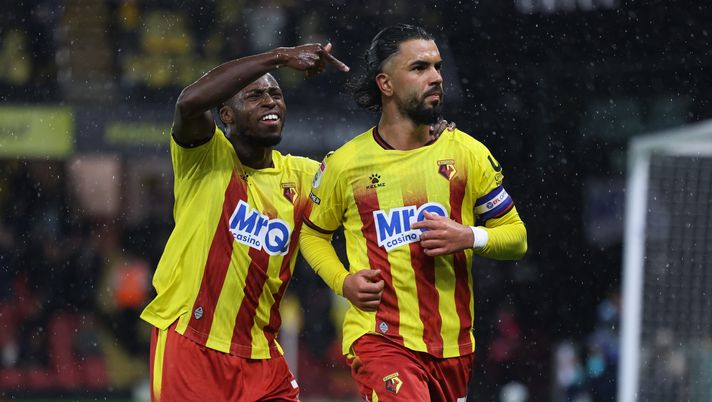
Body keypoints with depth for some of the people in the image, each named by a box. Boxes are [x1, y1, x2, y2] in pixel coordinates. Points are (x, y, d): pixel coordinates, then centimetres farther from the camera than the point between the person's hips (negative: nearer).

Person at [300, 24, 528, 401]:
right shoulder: (345, 164, 1)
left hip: (453, 343, 4)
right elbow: (313, 233, 17)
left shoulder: (466, 152, 4)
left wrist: (469, 237, -11)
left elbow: (516, 235, 10)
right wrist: (344, 282, -1)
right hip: (380, 338, -4)